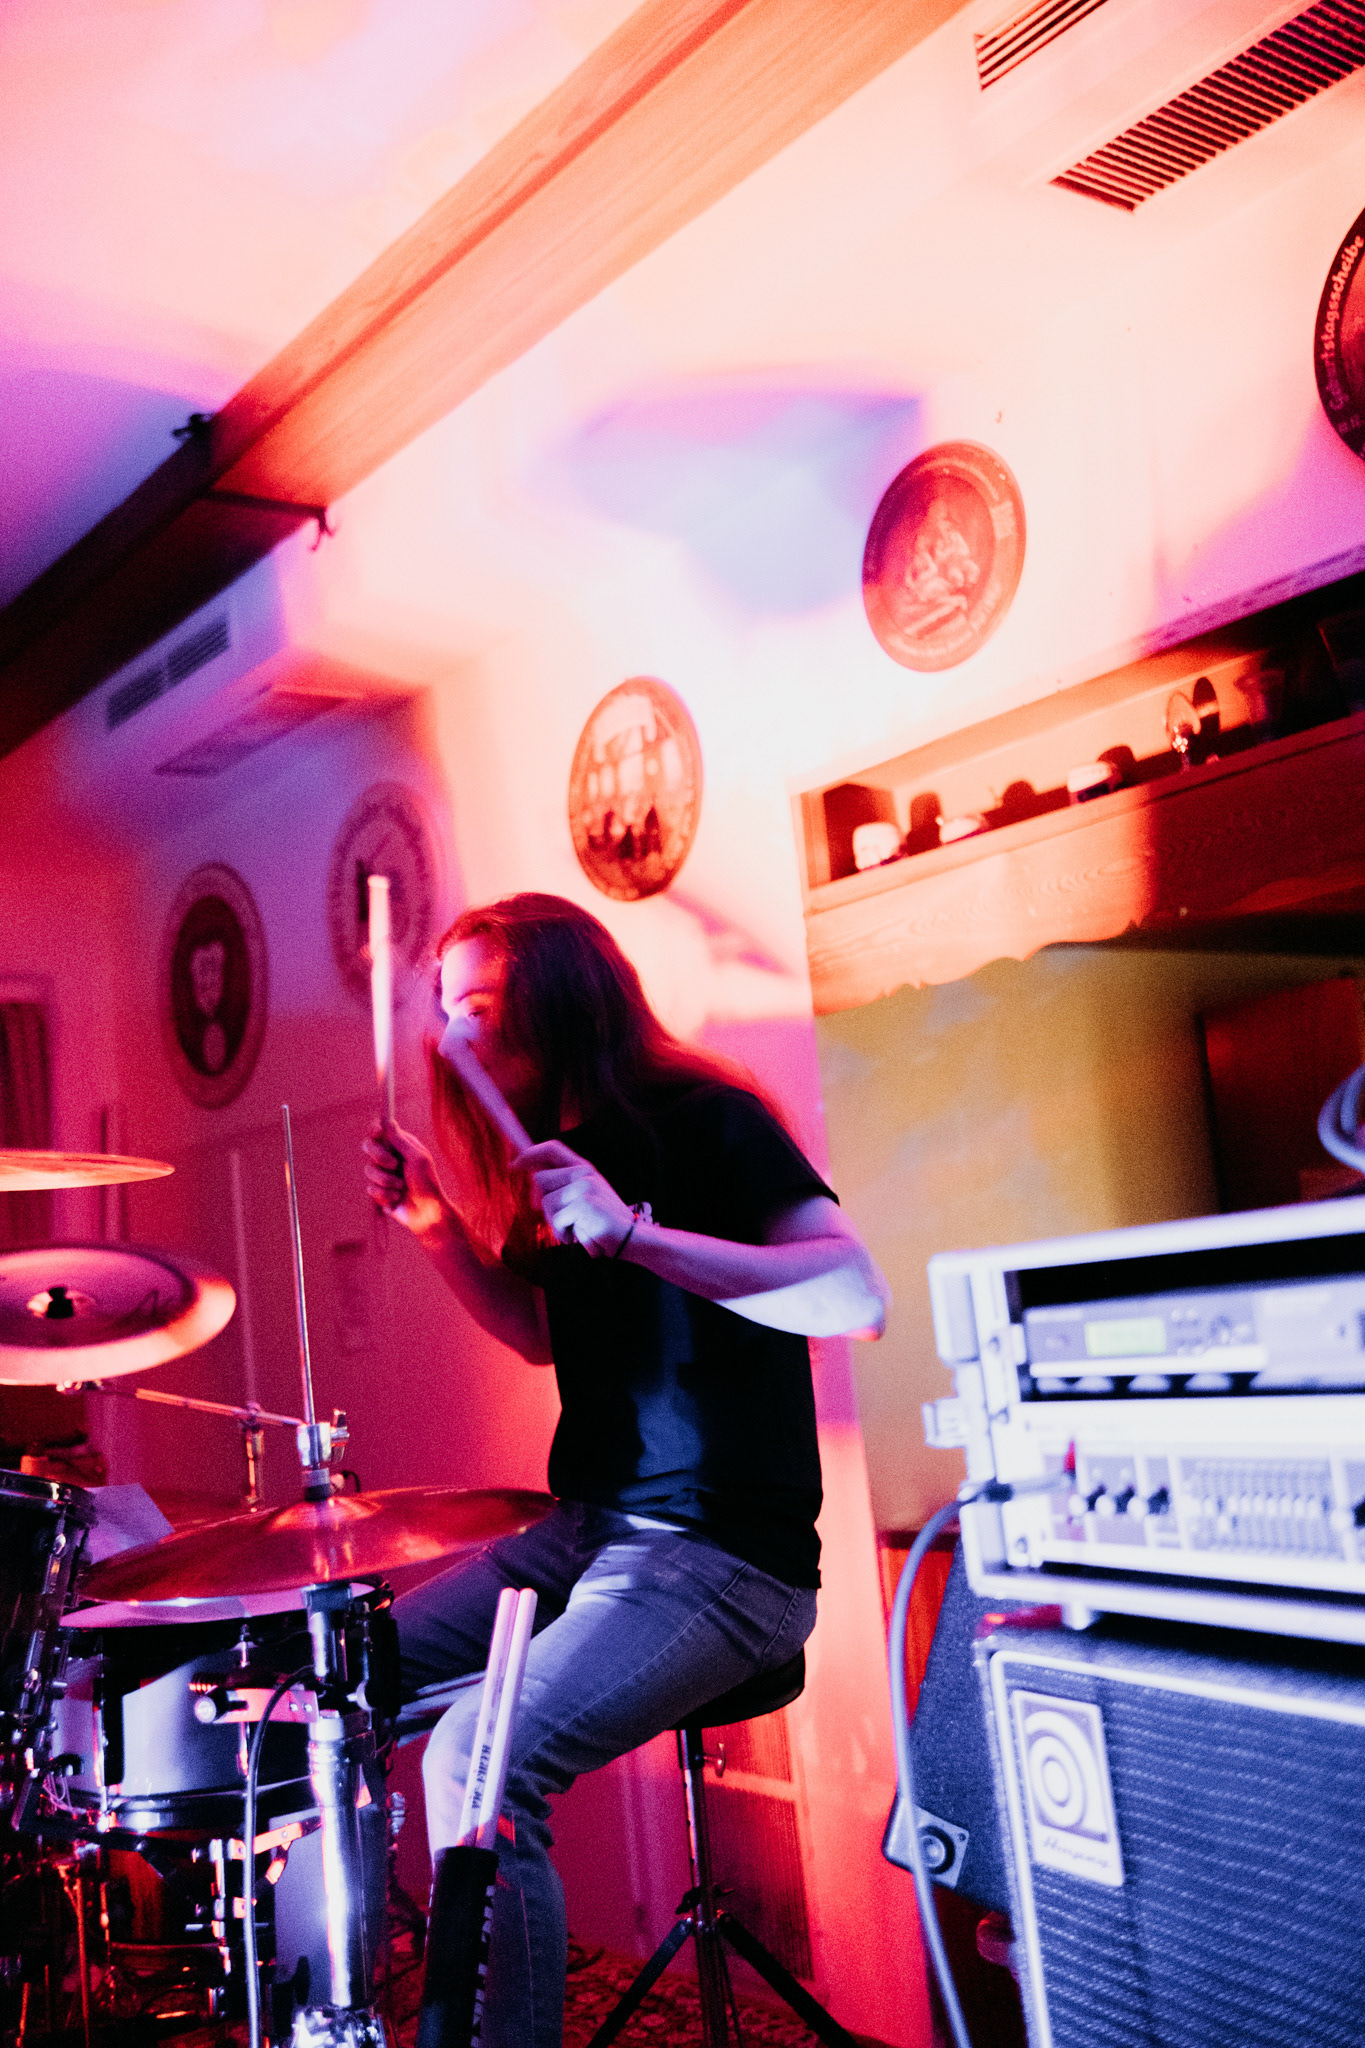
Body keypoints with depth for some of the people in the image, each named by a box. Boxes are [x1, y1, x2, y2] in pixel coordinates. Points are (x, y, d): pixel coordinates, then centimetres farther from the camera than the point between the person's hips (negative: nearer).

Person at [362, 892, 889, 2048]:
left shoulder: (706, 1122, -12)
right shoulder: (553, 1146, 12)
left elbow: (859, 1296, -25)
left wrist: (632, 1232, -32)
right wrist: (439, 1227, 8)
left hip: (722, 1552, -8)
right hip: (589, 1529, 9)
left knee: (482, 1759, -27)